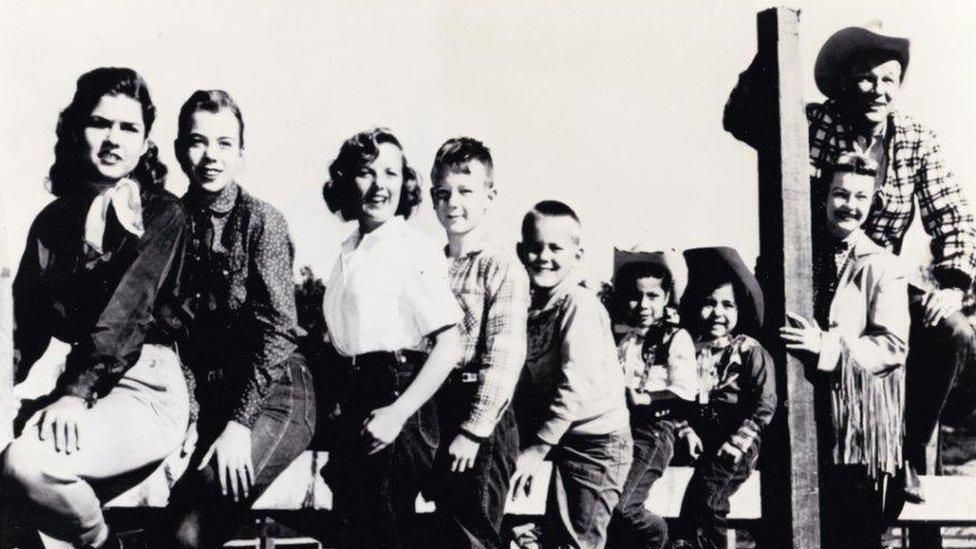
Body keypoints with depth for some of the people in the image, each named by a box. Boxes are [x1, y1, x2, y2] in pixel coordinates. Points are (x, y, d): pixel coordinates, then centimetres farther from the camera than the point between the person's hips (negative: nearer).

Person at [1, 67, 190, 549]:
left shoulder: (162, 214, 1)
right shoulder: (54, 219, 17)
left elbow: (129, 308, -13)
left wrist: (75, 393, -26)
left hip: (145, 387, -5)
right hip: (74, 379, 5)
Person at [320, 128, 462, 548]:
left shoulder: (415, 248, -10)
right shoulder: (350, 251, 12)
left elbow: (449, 344, -16)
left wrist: (397, 414, -20)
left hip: (397, 398, -8)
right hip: (356, 401, 8)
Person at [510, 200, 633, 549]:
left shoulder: (580, 304, -17)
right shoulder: (537, 308, 8)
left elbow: (575, 386, -24)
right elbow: (530, 385, 11)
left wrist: (537, 448, -22)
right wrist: (524, 448, 3)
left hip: (596, 440, -9)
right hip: (565, 441, 9)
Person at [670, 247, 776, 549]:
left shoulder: (750, 351, 2)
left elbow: (764, 406, -3)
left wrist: (737, 443, -11)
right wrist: (685, 428, -7)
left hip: (737, 437, -3)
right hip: (699, 434, 3)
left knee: (703, 496, -19)